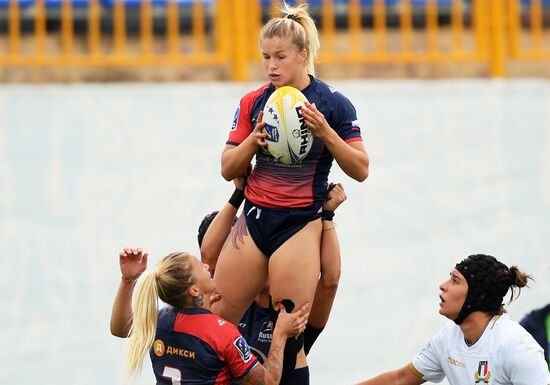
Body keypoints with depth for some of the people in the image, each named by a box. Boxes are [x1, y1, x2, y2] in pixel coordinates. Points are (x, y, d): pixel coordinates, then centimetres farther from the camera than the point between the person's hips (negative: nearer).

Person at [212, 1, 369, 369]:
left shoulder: (332, 104, -3)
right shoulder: (253, 103, 7)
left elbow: (361, 169, -4)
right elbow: (228, 169, 7)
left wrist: (326, 134, -18)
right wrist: (253, 140, -12)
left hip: (300, 225, -4)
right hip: (254, 219, 4)